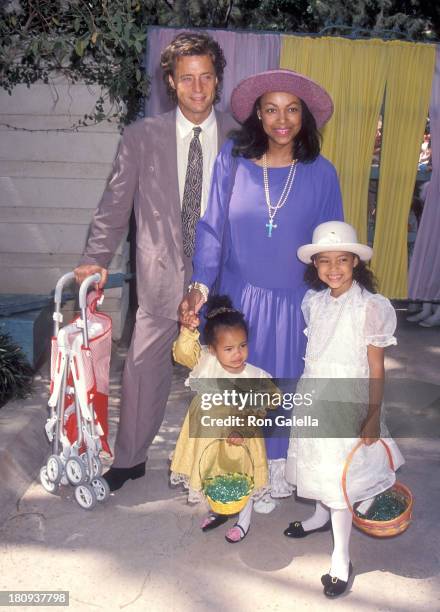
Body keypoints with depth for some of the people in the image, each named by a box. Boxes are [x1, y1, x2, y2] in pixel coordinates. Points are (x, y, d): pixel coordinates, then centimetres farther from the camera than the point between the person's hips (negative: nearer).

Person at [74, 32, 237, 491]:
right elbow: (116, 203, 0)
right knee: (144, 369, 10)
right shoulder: (142, 137, -1)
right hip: (162, 276, 0)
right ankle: (129, 459, 34)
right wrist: (97, 258, -10)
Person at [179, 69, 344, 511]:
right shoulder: (231, 159, -5)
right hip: (237, 296, 0)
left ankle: (275, 469, 36)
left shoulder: (321, 173, -3)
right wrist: (200, 285, -16)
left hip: (292, 303, 0)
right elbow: (212, 227, -5)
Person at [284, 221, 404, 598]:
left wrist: (373, 417, -12)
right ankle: (322, 516, 47)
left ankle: (341, 558, 16)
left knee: (339, 473, 0)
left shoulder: (370, 306, -17)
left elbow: (376, 368, -13)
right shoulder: (314, 301, 0)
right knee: (318, 462, 21)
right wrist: (308, 394, 14)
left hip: (347, 400, -5)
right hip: (314, 395, 6)